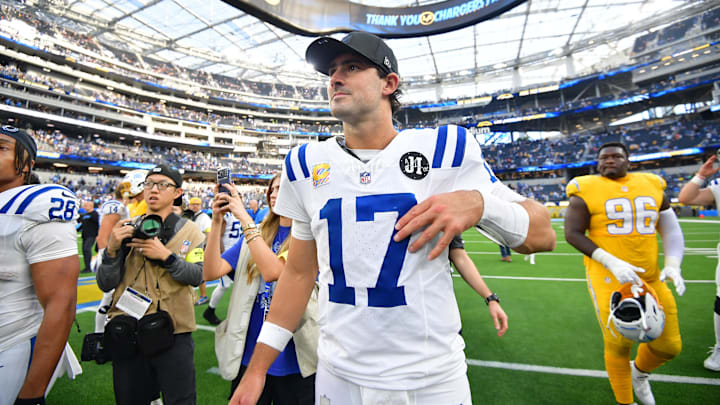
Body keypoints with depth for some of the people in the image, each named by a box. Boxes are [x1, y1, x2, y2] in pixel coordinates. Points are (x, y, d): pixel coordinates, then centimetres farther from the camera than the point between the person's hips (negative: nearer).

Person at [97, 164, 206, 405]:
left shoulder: (190, 232, 1)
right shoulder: (125, 229, 6)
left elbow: (198, 276, -11)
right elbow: (105, 284, 2)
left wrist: (165, 255, -22)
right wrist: (112, 250, -14)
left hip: (172, 332, -2)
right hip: (126, 332, 2)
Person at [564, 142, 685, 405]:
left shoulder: (652, 186, 8)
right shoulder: (587, 191, -7)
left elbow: (670, 229, 13)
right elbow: (572, 234, -11)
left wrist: (673, 265, -3)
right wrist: (612, 262, -20)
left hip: (650, 278, 5)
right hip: (609, 280, -4)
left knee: (669, 346, 11)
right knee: (619, 345, 5)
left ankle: (639, 372, 46)